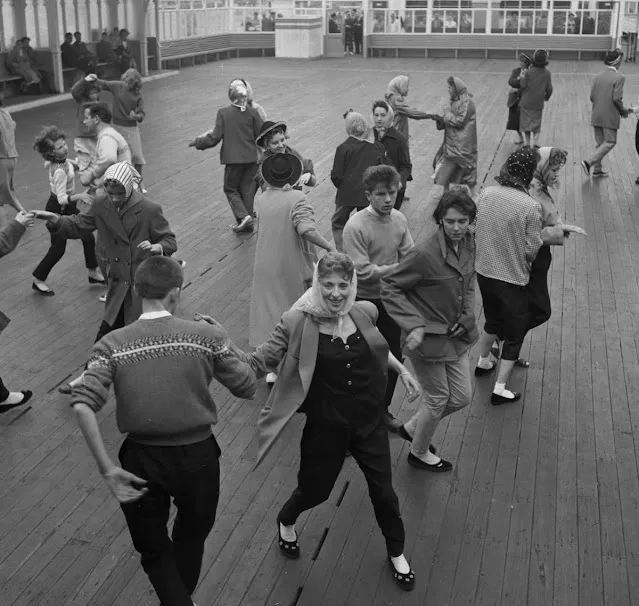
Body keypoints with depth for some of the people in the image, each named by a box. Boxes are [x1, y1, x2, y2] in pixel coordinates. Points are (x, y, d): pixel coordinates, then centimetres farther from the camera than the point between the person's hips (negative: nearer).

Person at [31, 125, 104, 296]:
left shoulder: (52, 162, -7)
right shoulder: (60, 172, -33)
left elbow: (47, 164, 18)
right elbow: (62, 198, -37)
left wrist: (72, 164, 16)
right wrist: (79, 196, -50)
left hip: (68, 207, 9)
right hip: (58, 209, -9)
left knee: (88, 237, 13)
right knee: (58, 248, 2)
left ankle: (93, 273, 28)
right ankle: (38, 280, 19)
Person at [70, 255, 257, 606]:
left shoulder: (112, 345, -8)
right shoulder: (206, 336, -10)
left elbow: (82, 406, -20)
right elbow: (247, 388, -3)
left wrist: (107, 470, -15)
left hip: (142, 459, 0)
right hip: (198, 456, 0)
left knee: (154, 550, 22)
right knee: (192, 537, 30)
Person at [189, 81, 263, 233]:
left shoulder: (223, 113, -8)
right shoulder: (252, 112, -5)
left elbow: (216, 137, -9)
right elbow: (261, 135, -4)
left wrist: (198, 142, 5)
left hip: (233, 158, -2)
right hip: (251, 157, 2)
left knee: (231, 188, 13)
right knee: (247, 189, 14)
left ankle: (243, 216, -7)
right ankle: (248, 223, 20)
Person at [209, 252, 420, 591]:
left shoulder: (365, 312, -8)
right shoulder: (298, 323, -20)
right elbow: (259, 364, -21)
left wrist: (402, 370, 14)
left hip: (369, 422, 3)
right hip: (326, 427, -3)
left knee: (383, 492, 15)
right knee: (314, 490, 17)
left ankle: (396, 553, 44)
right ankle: (285, 521, 54)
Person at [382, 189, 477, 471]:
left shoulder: (468, 243, -3)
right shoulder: (425, 254, -26)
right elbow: (389, 287, -20)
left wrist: (467, 317, 0)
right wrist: (413, 325, -26)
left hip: (457, 334, 7)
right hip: (428, 338, -7)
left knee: (462, 397, 16)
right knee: (438, 399, 10)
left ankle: (412, 428, 40)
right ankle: (419, 453, 37)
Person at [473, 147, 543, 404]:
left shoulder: (486, 193, -8)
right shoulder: (530, 207, -23)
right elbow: (531, 250, -16)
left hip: (483, 272, 6)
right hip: (512, 278, -6)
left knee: (493, 320, 31)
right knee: (515, 334, 13)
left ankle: (483, 362, 50)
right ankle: (500, 389, 17)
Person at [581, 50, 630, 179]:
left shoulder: (598, 76, 5)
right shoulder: (619, 78, -13)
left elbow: (592, 97, 4)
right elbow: (617, 99, -17)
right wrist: (623, 111, -1)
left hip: (596, 115, 7)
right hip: (610, 116, -7)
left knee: (600, 143, 16)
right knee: (610, 143, 3)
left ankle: (596, 170, 19)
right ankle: (588, 162, -10)